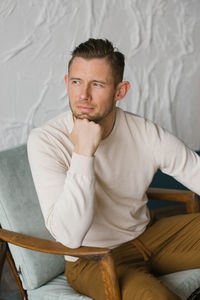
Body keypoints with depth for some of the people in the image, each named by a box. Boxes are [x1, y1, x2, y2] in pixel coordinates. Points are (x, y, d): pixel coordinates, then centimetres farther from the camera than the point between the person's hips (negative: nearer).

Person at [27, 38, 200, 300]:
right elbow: (69, 236, -27)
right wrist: (83, 152, -32)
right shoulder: (45, 141, -18)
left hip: (146, 236, 5)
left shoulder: (147, 133, -8)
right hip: (91, 259, -5)